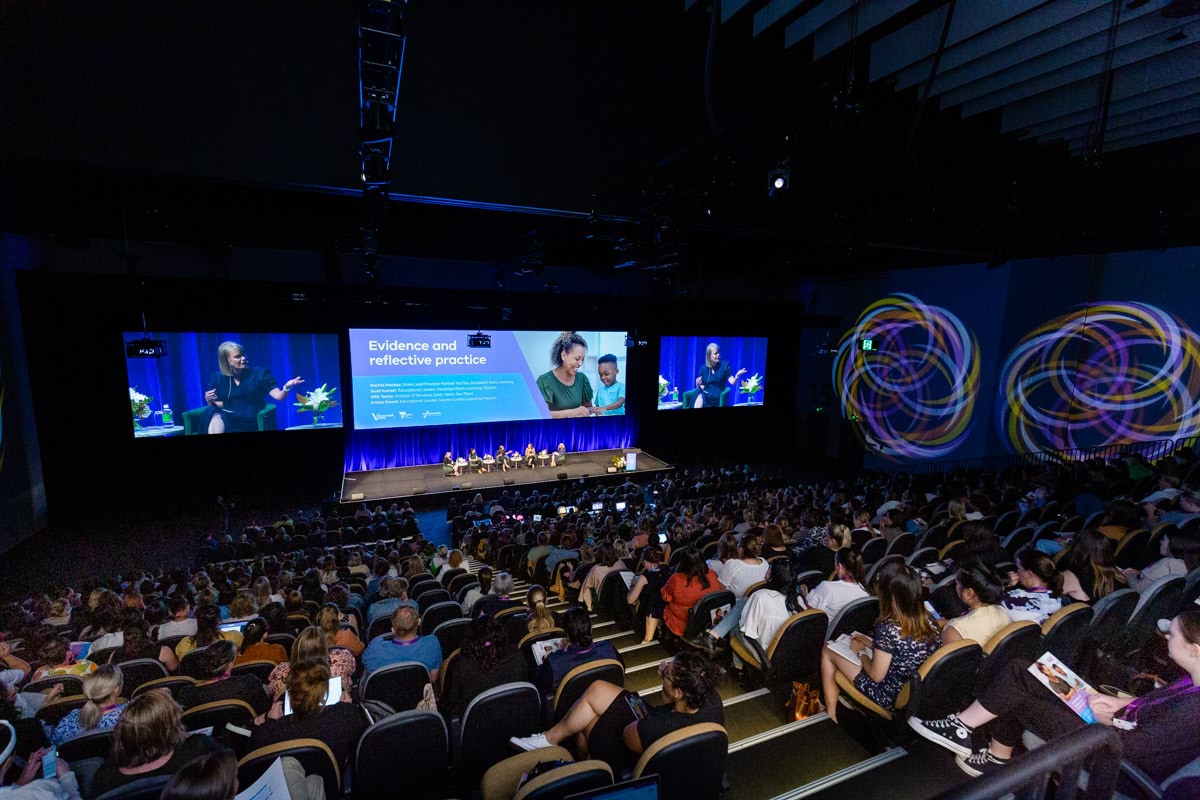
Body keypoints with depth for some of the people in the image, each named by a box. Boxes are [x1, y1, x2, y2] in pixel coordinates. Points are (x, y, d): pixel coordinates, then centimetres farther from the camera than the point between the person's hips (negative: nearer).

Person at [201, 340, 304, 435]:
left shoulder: (260, 373, 7)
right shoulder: (218, 378, 13)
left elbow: (279, 396, -2)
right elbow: (218, 405, 18)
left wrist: (286, 387, -24)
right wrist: (209, 400, -5)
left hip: (250, 422, -3)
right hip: (225, 418, 3)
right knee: (211, 412, -31)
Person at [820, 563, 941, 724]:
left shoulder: (887, 628, -30)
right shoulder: (927, 622, -10)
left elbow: (876, 676, -20)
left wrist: (861, 652, -3)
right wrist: (873, 644, 9)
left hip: (890, 698, -7)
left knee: (827, 650, 9)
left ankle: (830, 715, 20)